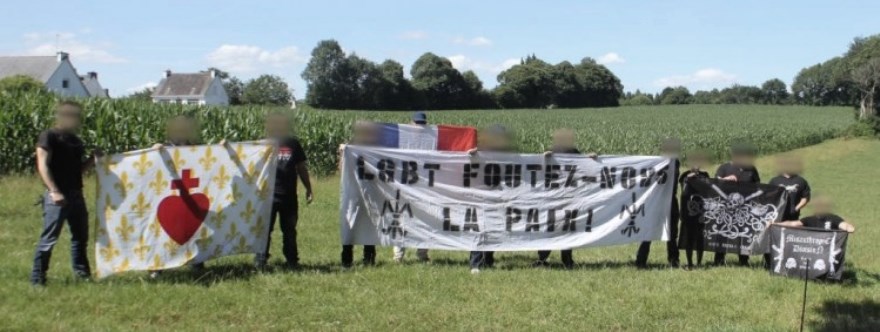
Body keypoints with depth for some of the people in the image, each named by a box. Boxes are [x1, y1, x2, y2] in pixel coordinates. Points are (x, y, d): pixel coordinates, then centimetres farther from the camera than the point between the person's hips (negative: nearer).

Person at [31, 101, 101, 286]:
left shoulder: (75, 140, 16)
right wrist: (54, 191, -21)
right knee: (49, 239, -7)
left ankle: (82, 272, 25)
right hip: (57, 196, -8)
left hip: (76, 195, 8)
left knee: (81, 236, 14)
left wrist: (93, 159, 2)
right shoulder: (48, 137, -7)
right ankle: (37, 278, 0)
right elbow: (42, 166, -13)